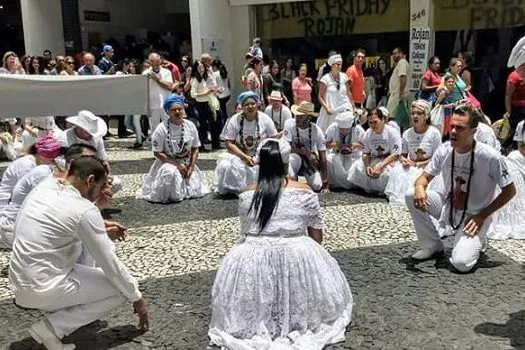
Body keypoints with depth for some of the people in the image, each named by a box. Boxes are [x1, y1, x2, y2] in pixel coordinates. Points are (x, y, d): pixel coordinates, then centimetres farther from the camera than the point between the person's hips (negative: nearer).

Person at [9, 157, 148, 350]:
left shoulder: (44, 186, 2)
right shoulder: (84, 210, -19)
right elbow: (109, 263, -12)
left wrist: (99, 228, 19)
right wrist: (137, 298, 0)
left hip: (18, 283, 8)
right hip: (43, 290, -8)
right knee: (123, 288, 1)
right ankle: (52, 326, -5)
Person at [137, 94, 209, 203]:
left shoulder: (190, 126, -4)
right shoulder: (161, 129, -14)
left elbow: (195, 149, 4)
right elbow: (157, 153, -13)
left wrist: (191, 167, -8)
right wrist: (177, 164, -18)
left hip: (187, 164, 4)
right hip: (167, 163, -4)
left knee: (194, 189, -10)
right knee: (171, 173, -38)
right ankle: (169, 196, -10)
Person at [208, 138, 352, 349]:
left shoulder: (246, 195, 2)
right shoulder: (305, 192, -3)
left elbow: (245, 234, 12)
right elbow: (317, 237, 3)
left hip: (253, 262, 1)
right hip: (298, 259, -1)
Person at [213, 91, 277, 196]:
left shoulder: (265, 119, -3)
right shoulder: (234, 120, -5)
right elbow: (229, 144, -8)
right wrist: (245, 157, -21)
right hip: (239, 155, 0)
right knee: (226, 165, -29)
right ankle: (234, 190, -7)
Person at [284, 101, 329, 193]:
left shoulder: (317, 130, -19)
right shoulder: (289, 124, -20)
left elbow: (322, 158, -18)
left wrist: (325, 184, -20)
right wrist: (307, 153, -27)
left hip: (311, 160, 1)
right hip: (295, 156, 0)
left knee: (317, 186, -20)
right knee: (294, 158, -36)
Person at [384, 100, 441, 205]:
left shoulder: (434, 133, -8)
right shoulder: (407, 134, 6)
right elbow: (403, 154, 12)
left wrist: (416, 164, -13)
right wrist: (403, 160, -12)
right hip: (410, 166, 4)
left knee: (413, 178, -34)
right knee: (396, 171, -26)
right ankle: (395, 202, -22)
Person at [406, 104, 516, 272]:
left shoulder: (491, 157, -22)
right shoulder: (444, 150, -9)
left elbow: (509, 191, -11)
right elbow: (426, 176, 1)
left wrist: (482, 216, -14)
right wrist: (419, 186, -24)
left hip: (473, 216, -4)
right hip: (448, 207, 5)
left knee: (461, 263, -25)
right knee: (411, 196, -19)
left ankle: (476, 241, 13)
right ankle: (432, 245, 1)